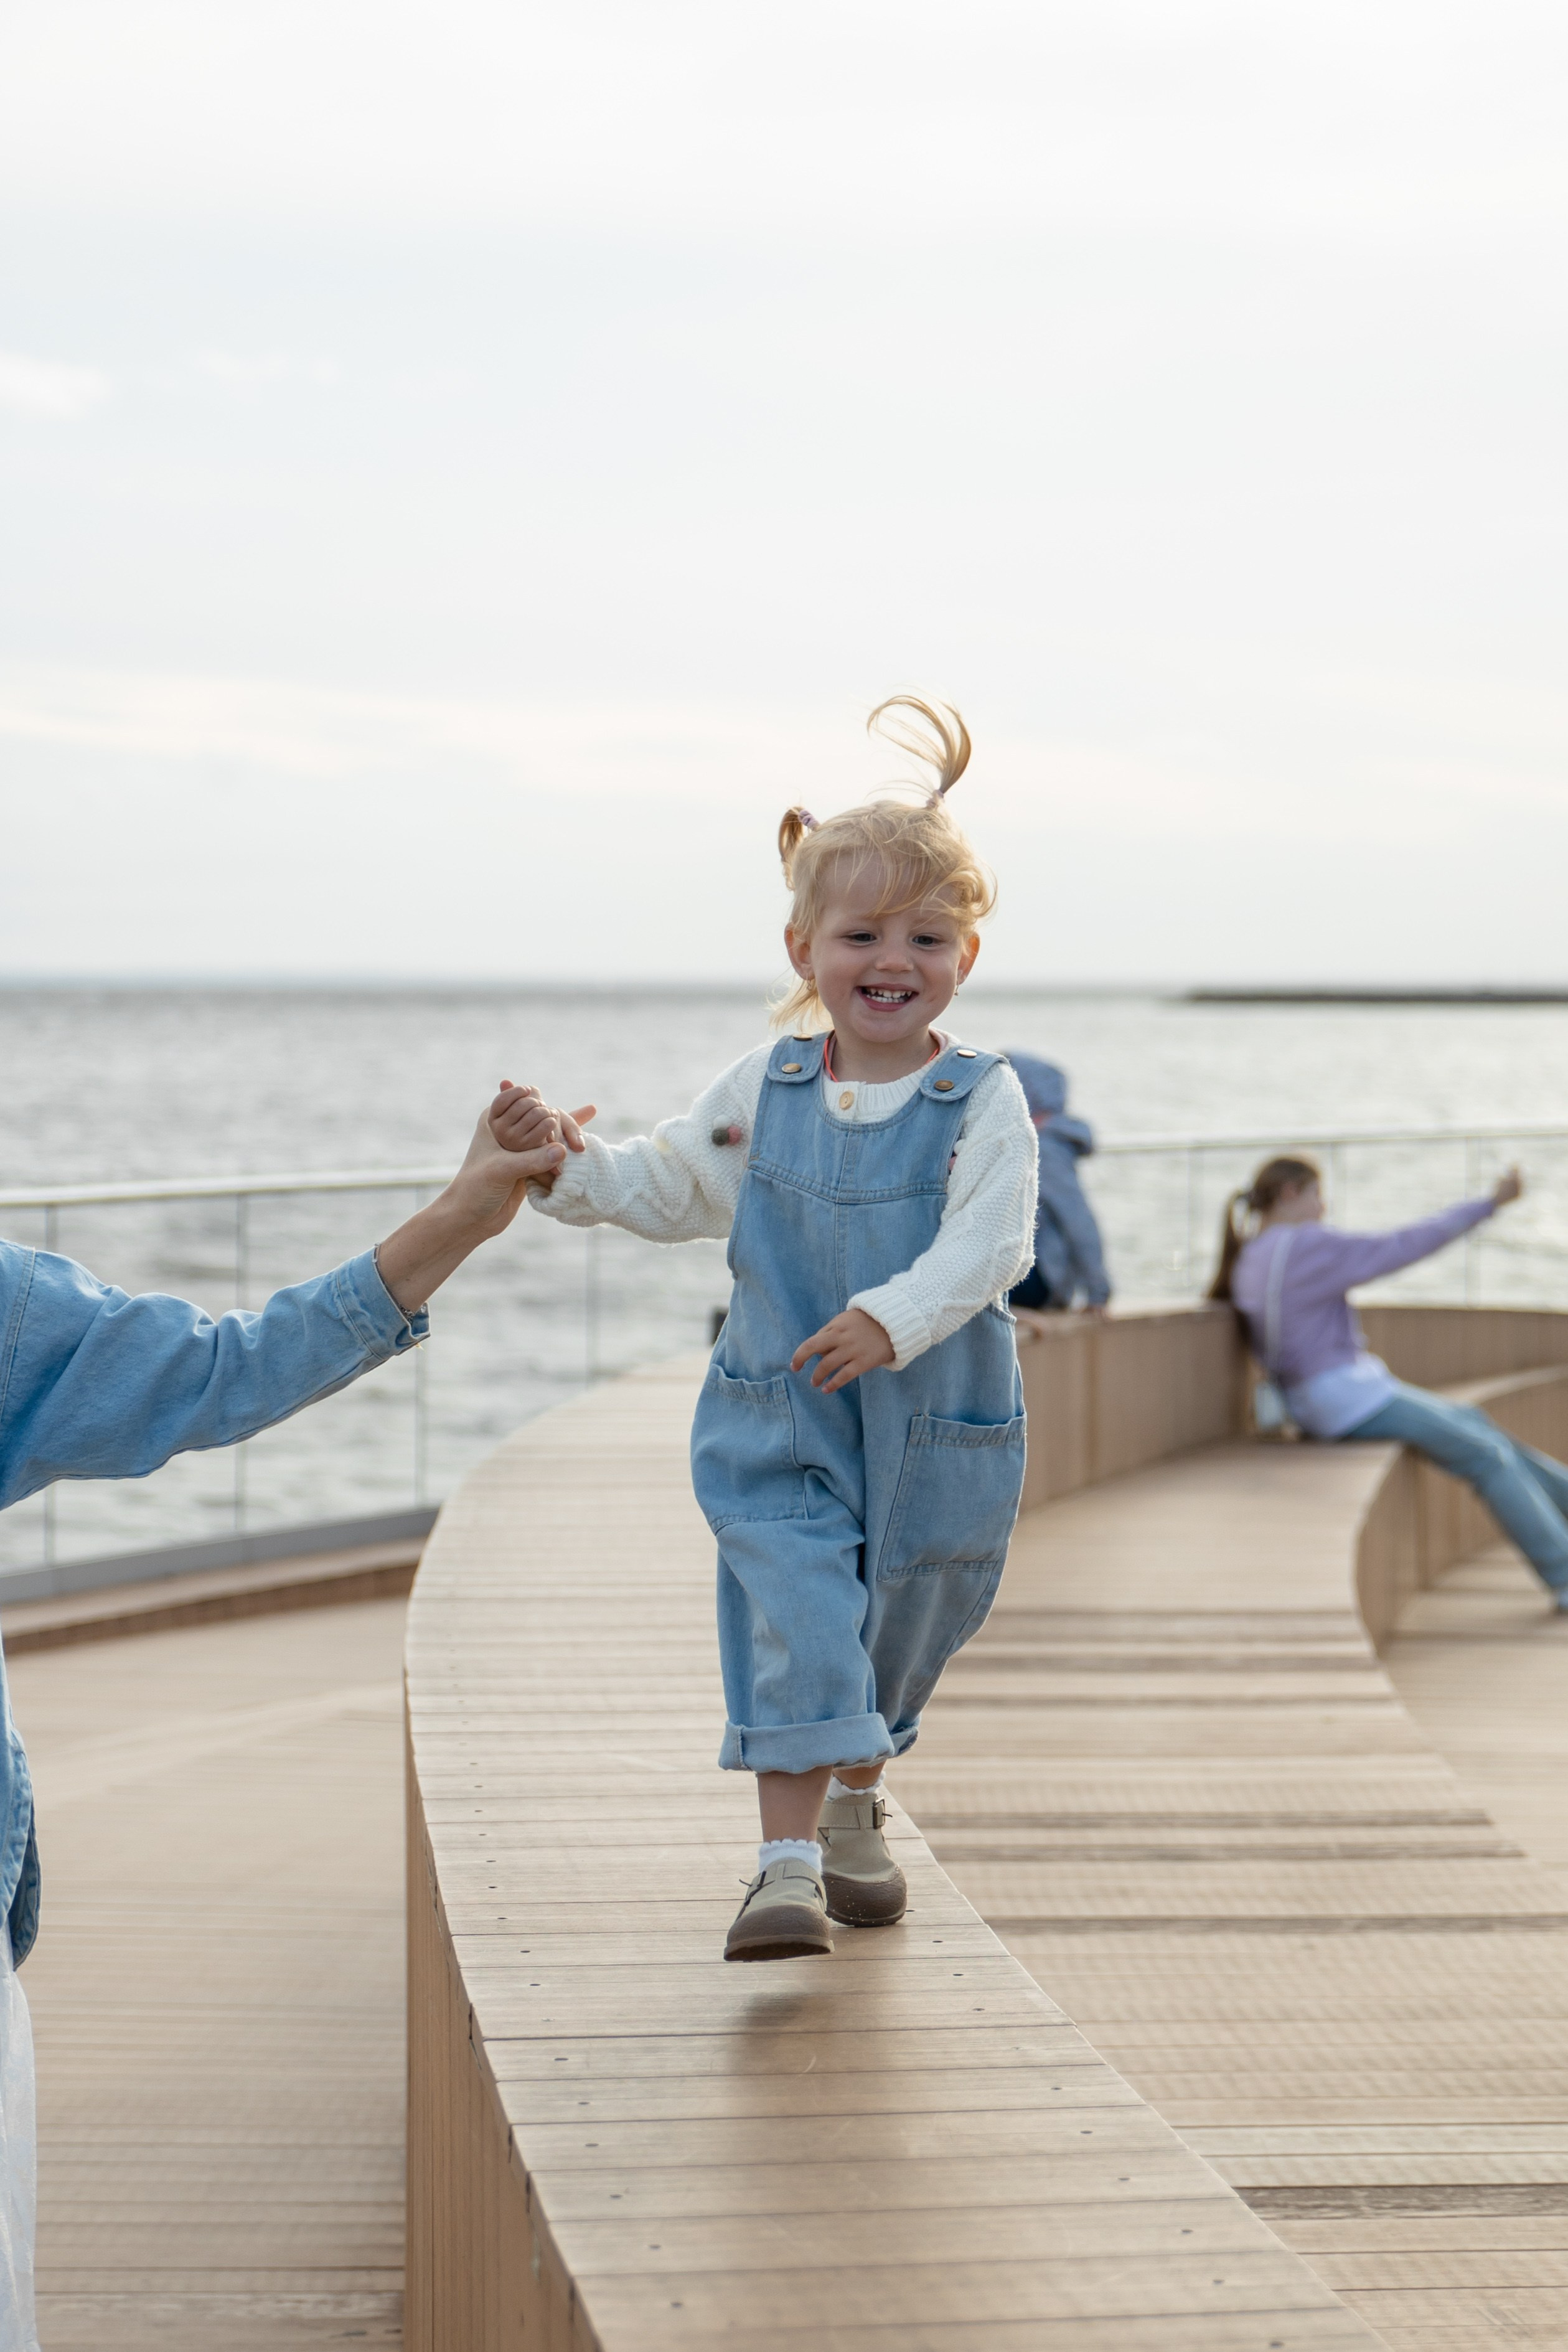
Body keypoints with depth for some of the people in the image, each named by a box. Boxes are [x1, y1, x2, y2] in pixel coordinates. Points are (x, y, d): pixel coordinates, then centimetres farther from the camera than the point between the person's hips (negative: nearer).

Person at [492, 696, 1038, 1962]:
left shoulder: (982, 1100, -10)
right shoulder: (764, 1087, 0)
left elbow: (986, 1242, -21)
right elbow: (668, 1188, 11)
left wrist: (892, 1319, -36)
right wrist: (571, 1162, -7)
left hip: (934, 1428, 0)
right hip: (780, 1422, 1)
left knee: (903, 1630, 17)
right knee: (794, 1621, -12)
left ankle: (852, 1808, 42)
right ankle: (788, 1860, -10)